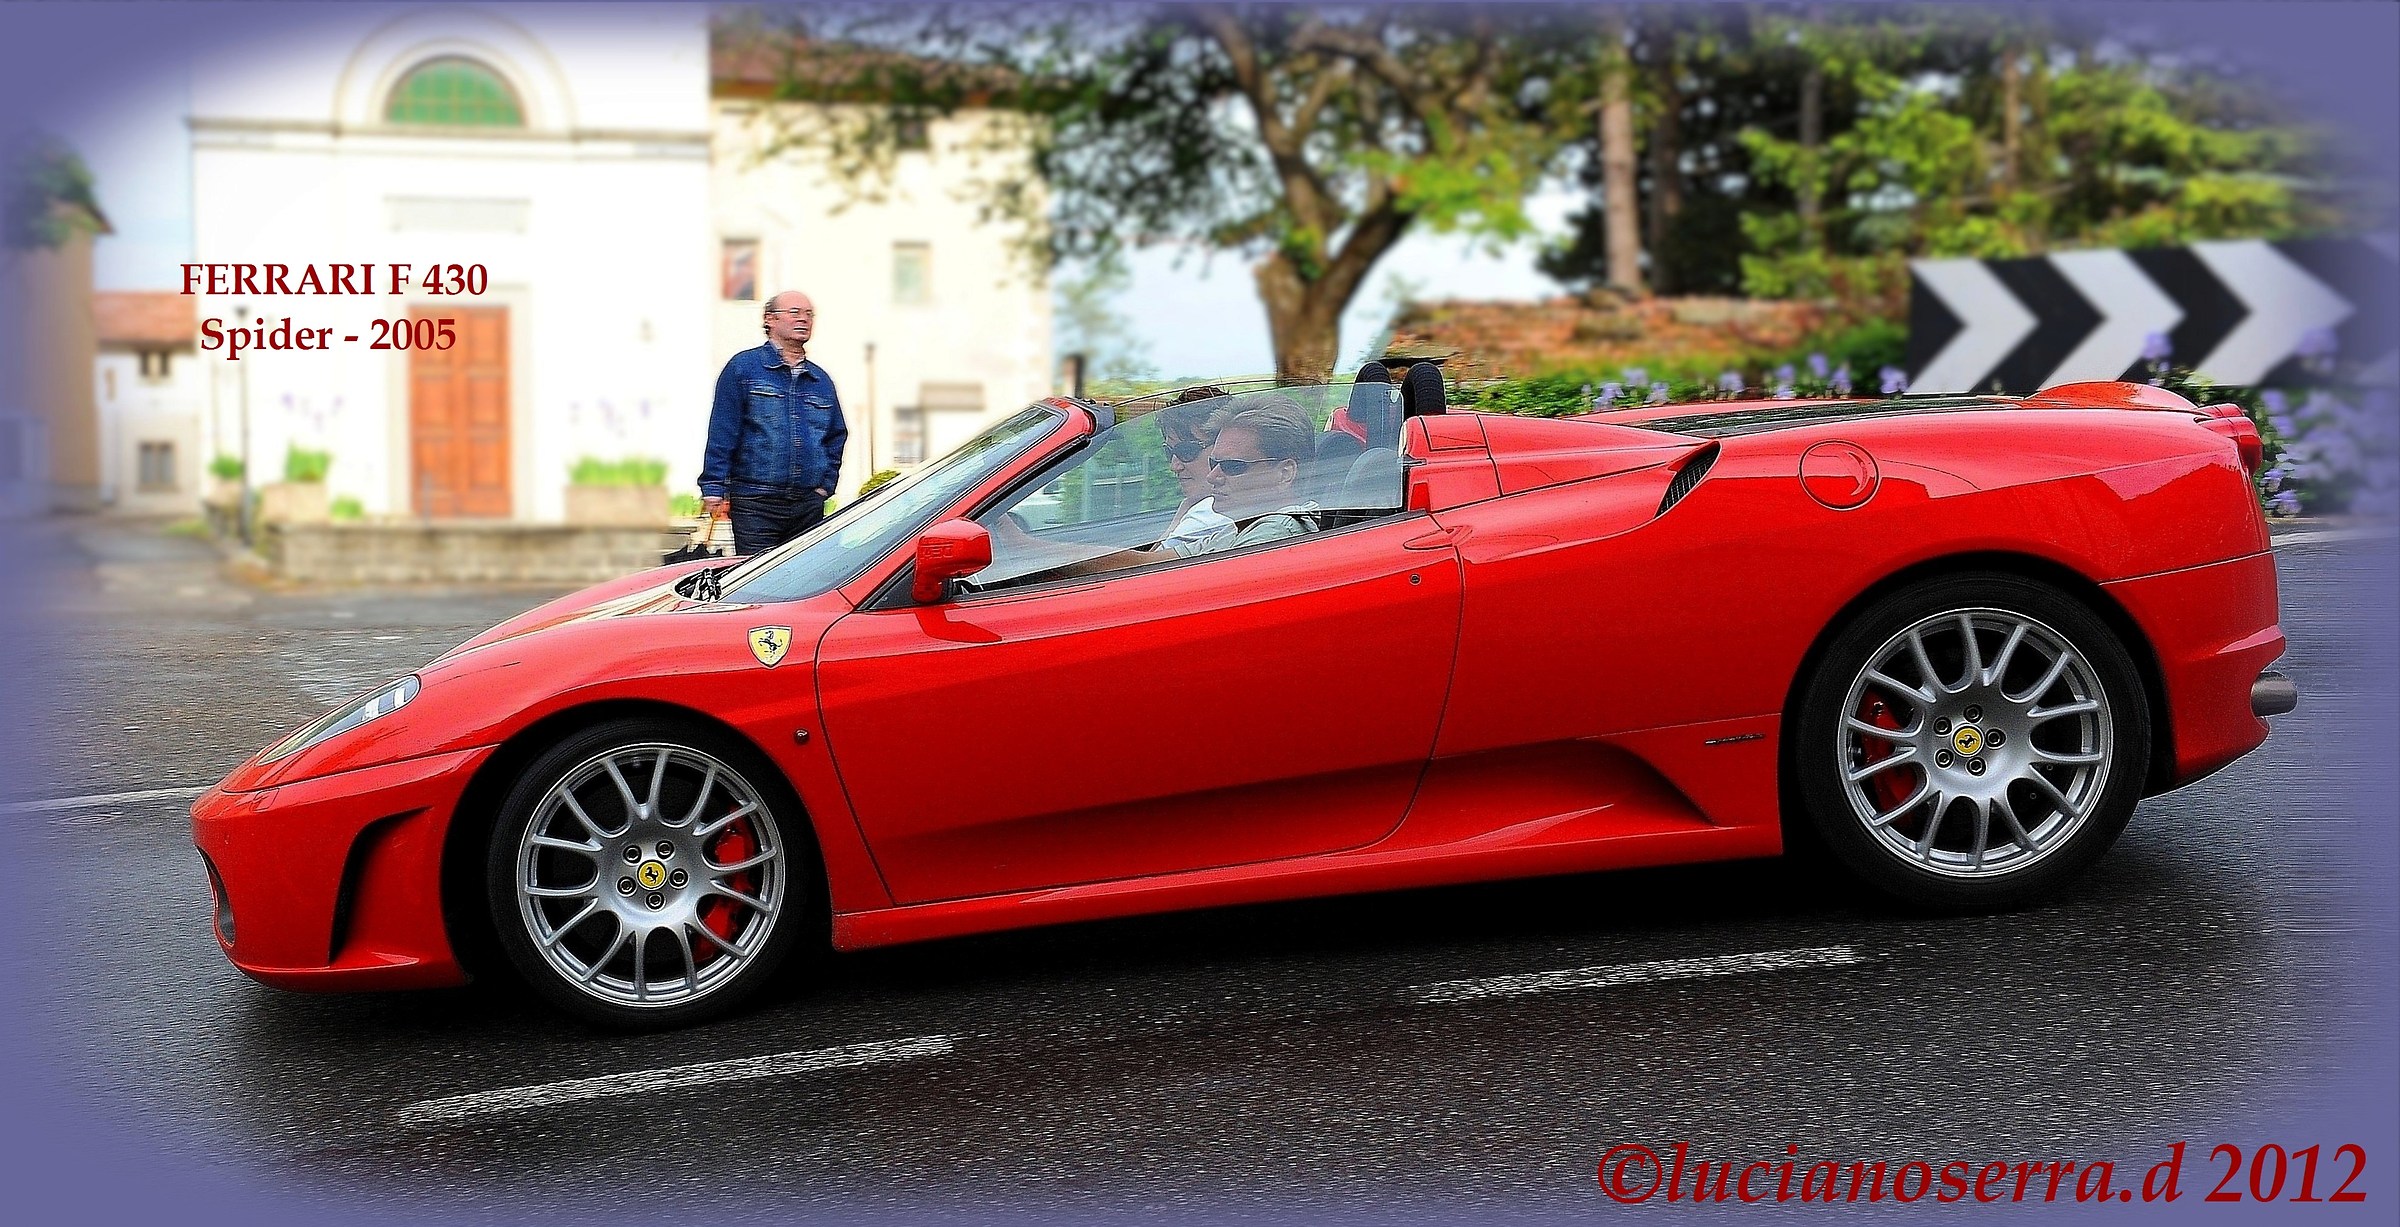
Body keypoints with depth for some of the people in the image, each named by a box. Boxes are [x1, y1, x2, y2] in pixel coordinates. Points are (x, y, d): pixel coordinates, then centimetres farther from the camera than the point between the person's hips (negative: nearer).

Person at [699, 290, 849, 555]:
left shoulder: (821, 380, 18)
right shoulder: (743, 367, 2)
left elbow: (836, 436, 25)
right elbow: (721, 434, -3)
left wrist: (825, 485, 13)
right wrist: (714, 490, -9)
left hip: (809, 506, 5)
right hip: (755, 505, -5)